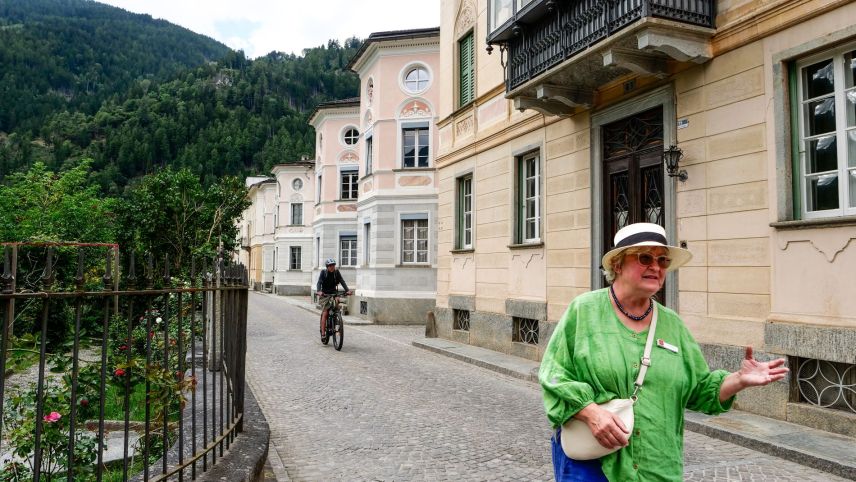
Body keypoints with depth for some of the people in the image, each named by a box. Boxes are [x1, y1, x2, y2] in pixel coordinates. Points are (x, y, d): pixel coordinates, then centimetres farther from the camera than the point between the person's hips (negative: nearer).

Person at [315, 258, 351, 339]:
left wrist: (347, 290, -27)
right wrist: (319, 291, -40)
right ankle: (323, 333, -6)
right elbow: (319, 282, -20)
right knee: (325, 313, -10)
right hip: (325, 295, -2)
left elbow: (342, 281, -11)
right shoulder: (323, 272, -8)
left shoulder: (336, 272, -2)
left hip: (333, 294, 2)